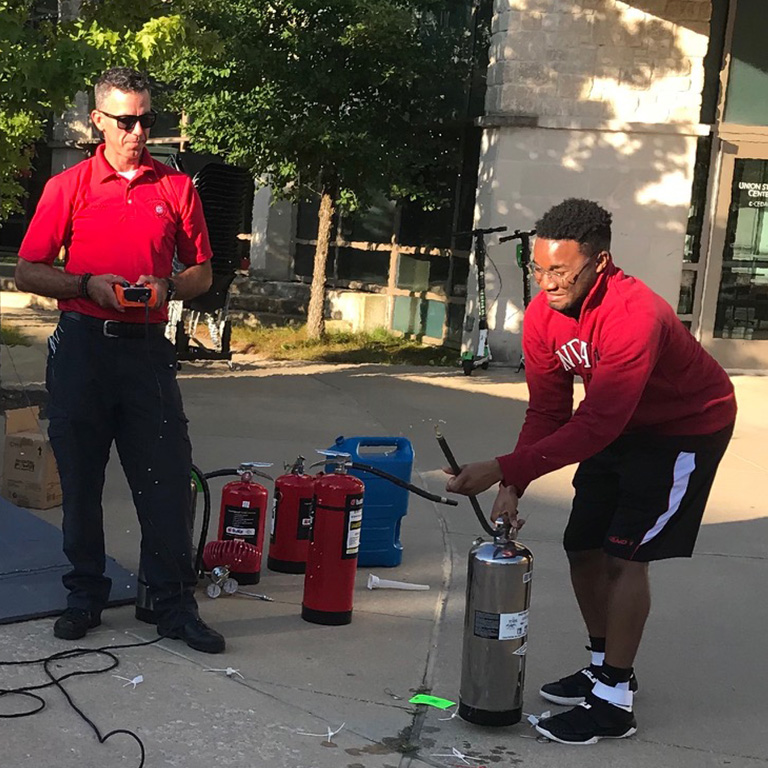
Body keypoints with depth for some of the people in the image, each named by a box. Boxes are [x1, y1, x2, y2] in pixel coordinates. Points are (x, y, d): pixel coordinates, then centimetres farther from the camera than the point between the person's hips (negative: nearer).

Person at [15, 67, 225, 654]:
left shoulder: (177, 188, 8)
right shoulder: (68, 187, 5)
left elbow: (202, 273, 13)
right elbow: (27, 272, 4)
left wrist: (166, 287, -8)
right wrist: (88, 286, -11)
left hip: (147, 347, 1)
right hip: (81, 346, 0)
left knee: (168, 480, -2)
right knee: (80, 478, 7)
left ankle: (176, 605, 8)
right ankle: (85, 597, 21)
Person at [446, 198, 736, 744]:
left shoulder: (634, 316, -38)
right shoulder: (543, 315, -14)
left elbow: (595, 424, -39)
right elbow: (546, 410, -10)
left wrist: (505, 469, -41)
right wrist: (512, 489, -20)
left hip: (687, 428, -7)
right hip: (621, 426, 7)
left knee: (626, 553, -12)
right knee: (583, 546, 7)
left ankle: (614, 703, -2)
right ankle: (607, 666, 27)